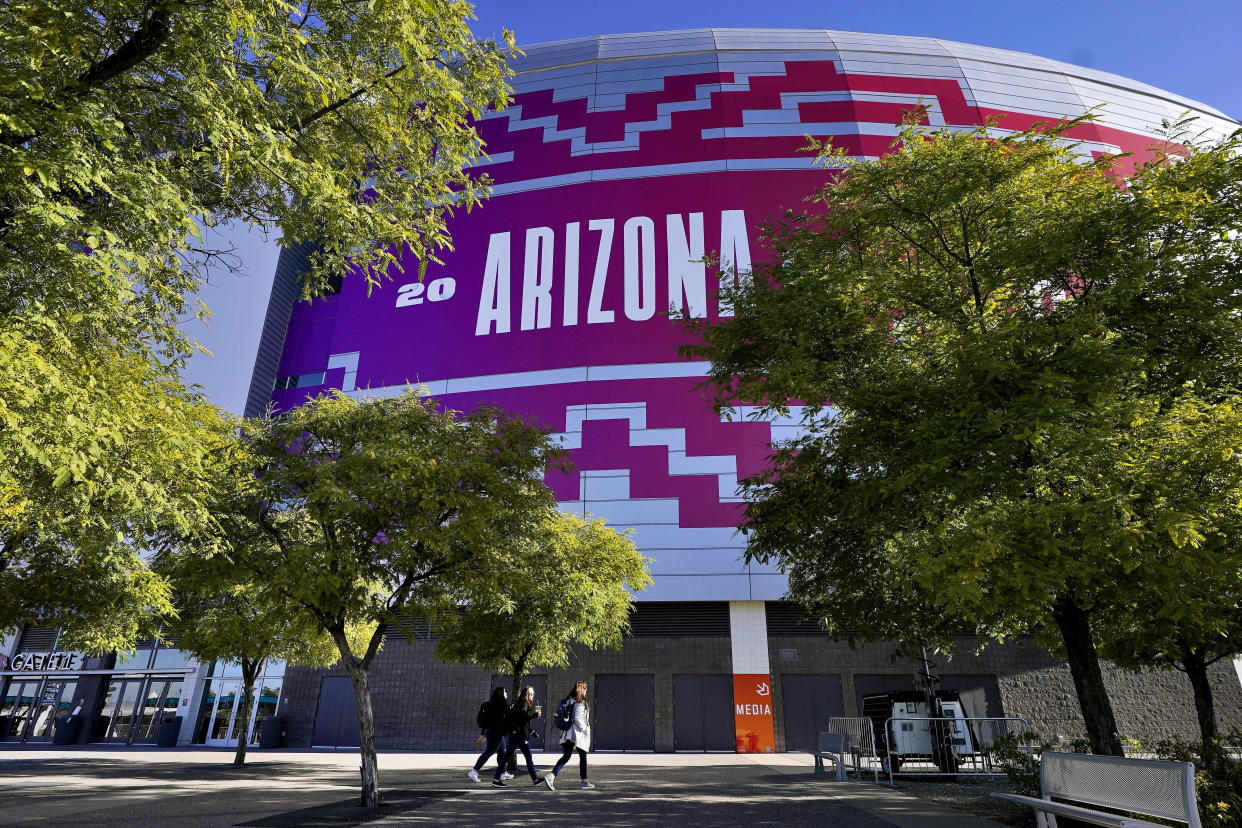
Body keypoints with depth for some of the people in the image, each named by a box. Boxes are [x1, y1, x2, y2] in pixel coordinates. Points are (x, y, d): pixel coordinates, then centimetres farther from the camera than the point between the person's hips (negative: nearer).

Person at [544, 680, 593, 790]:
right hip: (578, 733, -7)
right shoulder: (580, 702, -14)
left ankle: (551, 776, -6)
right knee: (583, 756, 7)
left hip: (568, 733, 7)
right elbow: (577, 718, -22)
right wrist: (585, 729, -10)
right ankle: (584, 781, 15)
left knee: (566, 756, 8)